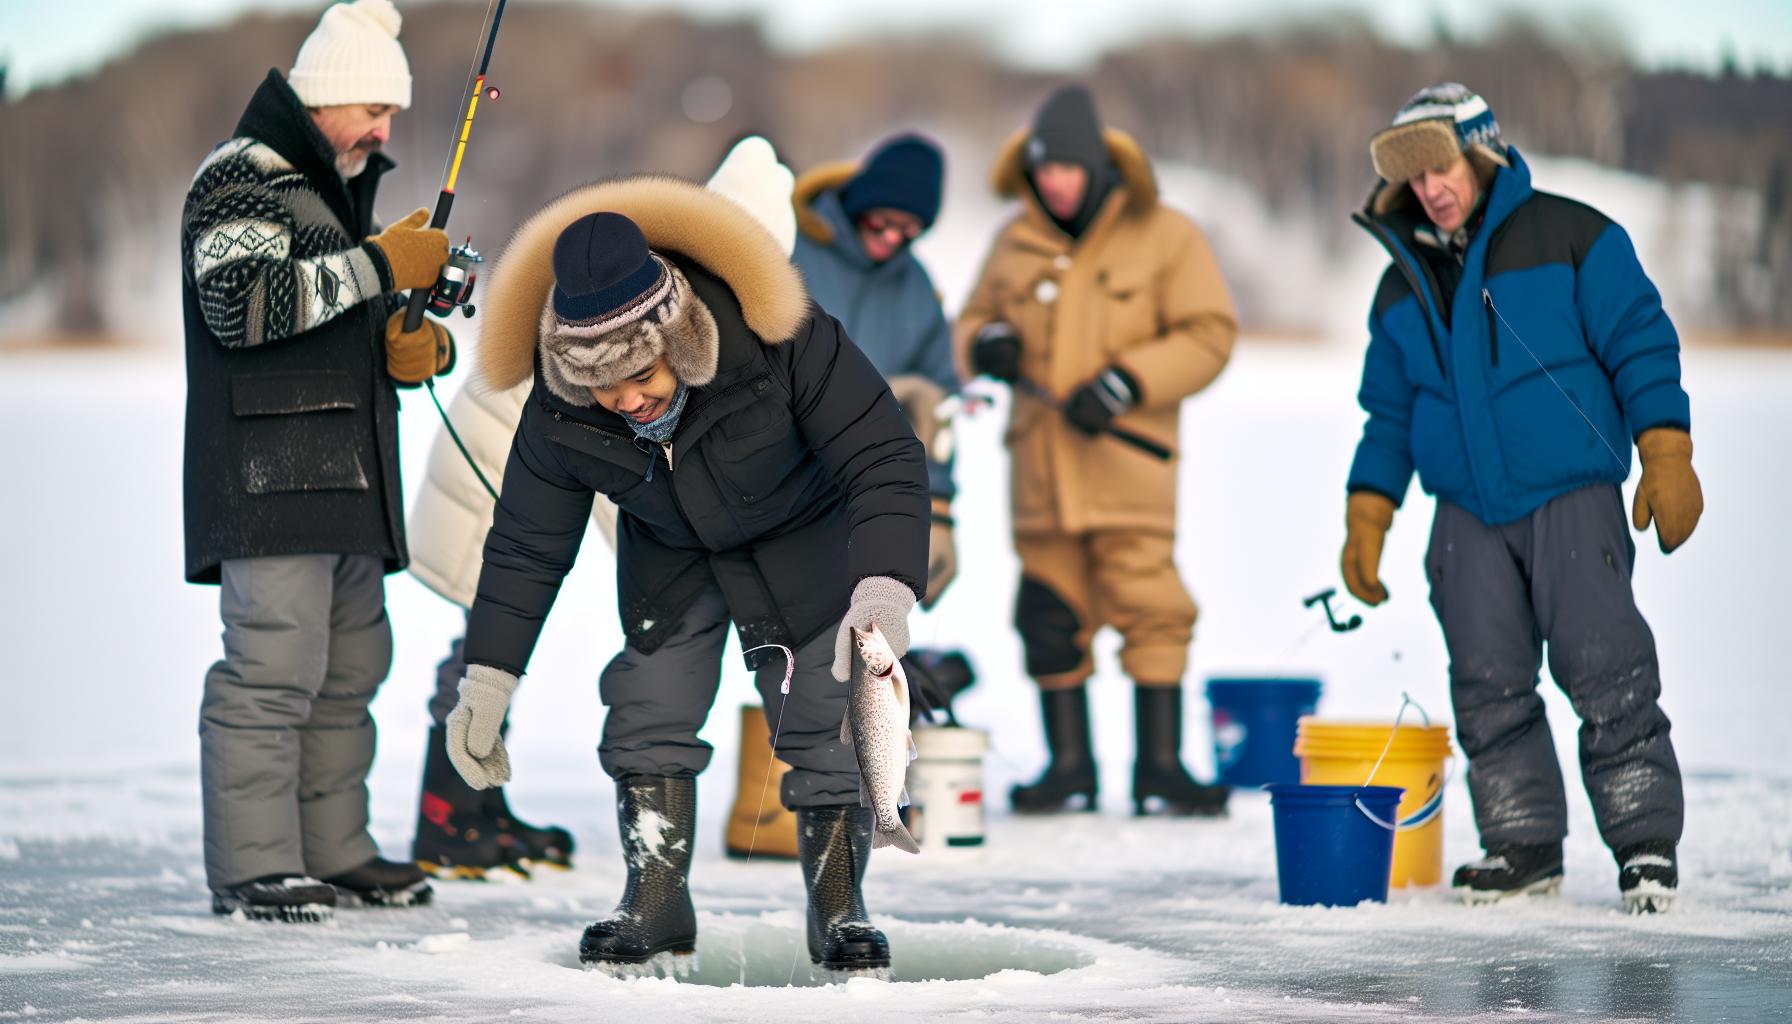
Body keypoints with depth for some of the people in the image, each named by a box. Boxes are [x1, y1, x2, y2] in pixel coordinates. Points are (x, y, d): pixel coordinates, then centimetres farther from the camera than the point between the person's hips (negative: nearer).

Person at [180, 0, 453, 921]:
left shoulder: (339, 188, 23)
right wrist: (376, 267, -21)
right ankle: (252, 868, -12)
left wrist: (418, 345, 9)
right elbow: (238, 301, -24)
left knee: (352, 666, 11)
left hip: (346, 481, 10)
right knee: (272, 668, -13)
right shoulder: (241, 179, -8)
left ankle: (332, 852, 18)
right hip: (268, 479, -10)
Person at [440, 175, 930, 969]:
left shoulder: (780, 344, -38)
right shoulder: (560, 409, -26)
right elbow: (527, 543, -12)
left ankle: (839, 911, 3)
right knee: (648, 714, -6)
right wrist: (487, 682, -12)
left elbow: (883, 462, -34)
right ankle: (655, 903, 8)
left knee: (823, 724, -9)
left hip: (804, 540, -3)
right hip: (669, 558, 3)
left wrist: (884, 585, -50)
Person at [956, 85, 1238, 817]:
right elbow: (974, 319, 22)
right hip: (1040, 462, 4)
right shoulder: (1015, 243, 13)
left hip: (1127, 461, -4)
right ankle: (1069, 766, 14)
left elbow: (1208, 336, -3)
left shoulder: (1163, 237, 1)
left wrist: (1126, 381, -15)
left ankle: (1159, 767, -3)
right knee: (1050, 615, 5)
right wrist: (985, 343, -3)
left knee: (1149, 609, -9)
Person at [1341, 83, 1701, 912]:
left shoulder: (1570, 239, 0)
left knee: (1605, 671, -11)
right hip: (1467, 516, 5)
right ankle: (1523, 844, 9)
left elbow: (1640, 344, -2)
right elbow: (1388, 415, 20)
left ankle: (1645, 840, -4)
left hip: (1572, 497, -4)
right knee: (1488, 685, 0)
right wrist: (1366, 519, 13)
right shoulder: (1406, 282, 14)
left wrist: (1665, 456, -11)